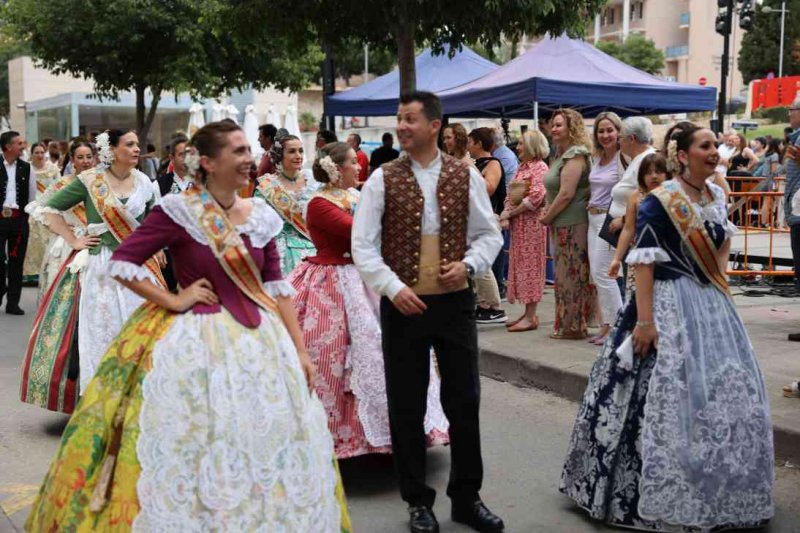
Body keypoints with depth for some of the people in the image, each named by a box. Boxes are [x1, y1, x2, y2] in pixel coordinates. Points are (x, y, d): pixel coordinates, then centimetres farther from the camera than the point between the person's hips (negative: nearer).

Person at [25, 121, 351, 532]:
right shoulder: (179, 211, -10)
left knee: (262, 446, 11)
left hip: (259, 340, 5)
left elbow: (277, 288, 7)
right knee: (190, 450, 2)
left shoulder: (261, 216, 4)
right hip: (194, 340, -5)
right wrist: (173, 301, -11)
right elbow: (121, 263, -10)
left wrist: (299, 351, 2)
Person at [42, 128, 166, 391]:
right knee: (103, 330, 1)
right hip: (102, 265, -3)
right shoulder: (90, 180, -4)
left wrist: (157, 249, 6)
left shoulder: (143, 182, 6)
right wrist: (73, 241, -2)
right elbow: (51, 209, 2)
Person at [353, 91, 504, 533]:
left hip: (455, 302, 1)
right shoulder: (382, 180, -2)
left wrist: (469, 264, -11)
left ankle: (466, 497, 24)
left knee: (464, 402, 8)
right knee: (407, 407, 7)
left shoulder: (466, 176, 2)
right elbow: (363, 244, -4)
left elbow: (489, 234, 7)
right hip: (403, 304, -1)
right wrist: (393, 287, -16)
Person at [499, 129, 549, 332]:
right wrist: (506, 216, -2)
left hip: (532, 222, -8)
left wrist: (510, 213, -13)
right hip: (518, 224, 8)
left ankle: (531, 317, -3)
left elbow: (536, 197, -19)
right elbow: (510, 195, 15)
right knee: (520, 266, 9)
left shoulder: (539, 167, -8)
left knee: (530, 266, -6)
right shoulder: (522, 168, 17)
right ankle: (528, 314, 16)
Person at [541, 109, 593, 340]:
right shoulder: (562, 155, 18)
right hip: (562, 225, 10)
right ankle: (567, 325, 18)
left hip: (572, 225, -10)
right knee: (566, 275, 12)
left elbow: (567, 193, -19)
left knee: (571, 275, -3)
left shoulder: (574, 156, -13)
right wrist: (549, 212, 9)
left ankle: (573, 327, 4)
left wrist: (548, 217, -9)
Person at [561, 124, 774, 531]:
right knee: (671, 396, -6)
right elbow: (643, 263, -17)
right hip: (669, 305, -8)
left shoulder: (717, 196, 7)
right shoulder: (659, 203, -14)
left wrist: (718, 282, 11)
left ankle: (712, 491, 29)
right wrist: (644, 321, -22)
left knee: (724, 393, 13)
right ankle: (664, 496, 9)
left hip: (711, 305, 8)